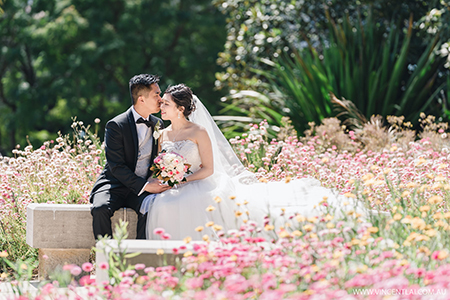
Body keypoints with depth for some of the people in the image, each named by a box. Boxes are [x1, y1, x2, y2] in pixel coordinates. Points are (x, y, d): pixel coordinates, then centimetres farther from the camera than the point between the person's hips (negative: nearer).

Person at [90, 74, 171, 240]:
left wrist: (157, 182, -6)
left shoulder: (158, 125, 9)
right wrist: (143, 186, -23)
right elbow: (116, 166, -14)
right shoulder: (116, 125, -9)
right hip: (115, 185, -3)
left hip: (144, 187, 3)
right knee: (100, 209, -33)